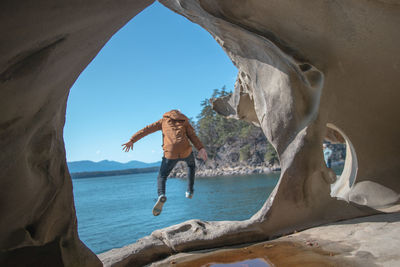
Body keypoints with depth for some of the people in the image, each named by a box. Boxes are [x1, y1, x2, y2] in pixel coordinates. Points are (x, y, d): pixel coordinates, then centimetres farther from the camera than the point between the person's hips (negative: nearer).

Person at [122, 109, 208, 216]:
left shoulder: (164, 120, 23)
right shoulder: (185, 122, 22)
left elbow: (147, 129, 14)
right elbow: (193, 136, 4)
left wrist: (132, 140, 12)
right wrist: (201, 149, -10)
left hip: (170, 153, -1)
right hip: (185, 151, 1)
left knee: (161, 177, 16)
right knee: (191, 164, 36)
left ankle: (161, 196, -16)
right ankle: (190, 191, 30)